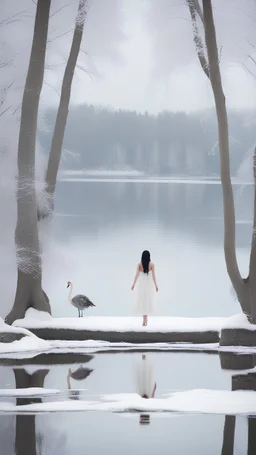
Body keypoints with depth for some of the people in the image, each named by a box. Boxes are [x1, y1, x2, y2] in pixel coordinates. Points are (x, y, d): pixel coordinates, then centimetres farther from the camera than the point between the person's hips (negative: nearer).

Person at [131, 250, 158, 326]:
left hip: (141, 284, 0)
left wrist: (133, 284, -1)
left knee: (141, 300, 9)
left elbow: (137, 275, -9)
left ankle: (144, 318, 5)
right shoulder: (151, 264, -7)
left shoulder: (139, 264, -7)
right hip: (149, 283, 0)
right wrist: (156, 285, 2)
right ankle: (145, 318, 5)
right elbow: (153, 275, -6)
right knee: (148, 300, 9)